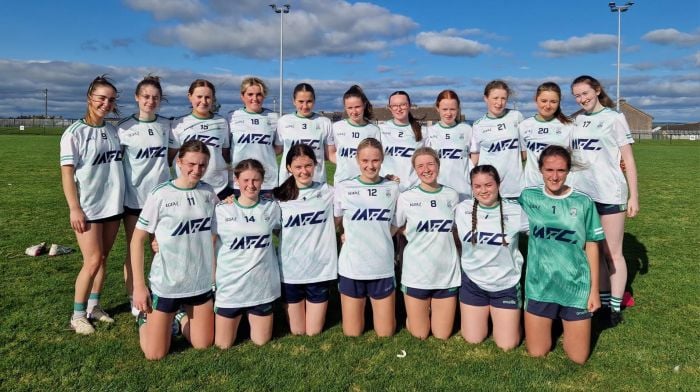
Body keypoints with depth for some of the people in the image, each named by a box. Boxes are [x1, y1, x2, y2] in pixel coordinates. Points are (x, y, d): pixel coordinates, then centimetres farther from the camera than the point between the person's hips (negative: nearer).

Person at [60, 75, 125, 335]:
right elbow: (67, 172, -10)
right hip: (88, 207, -5)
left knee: (103, 258, 11)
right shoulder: (75, 132, -8)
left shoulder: (113, 131, 8)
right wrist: (74, 208, -15)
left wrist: (120, 196, 10)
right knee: (93, 261, -7)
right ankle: (78, 315, 9)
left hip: (113, 205, 5)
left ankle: (94, 305, 24)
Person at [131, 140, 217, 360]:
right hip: (166, 284, -3)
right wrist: (139, 286, -11)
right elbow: (137, 239, -9)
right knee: (155, 354, 3)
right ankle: (146, 317, 33)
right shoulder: (160, 195, -14)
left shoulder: (208, 192, -2)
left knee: (204, 345, 12)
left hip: (201, 282, 4)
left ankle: (180, 316, 39)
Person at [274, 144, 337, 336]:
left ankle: (318, 307, 37)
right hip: (290, 272, 0)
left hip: (320, 270, 0)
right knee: (297, 331, 12)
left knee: (314, 332, 9)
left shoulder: (328, 192, -4)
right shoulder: (280, 197, -3)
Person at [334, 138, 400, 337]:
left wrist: (383, 237, 0)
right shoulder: (343, 187, -4)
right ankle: (358, 306, 39)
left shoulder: (393, 188, 0)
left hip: (383, 268, 1)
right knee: (352, 333, 10)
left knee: (385, 333, 9)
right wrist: (348, 237, -4)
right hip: (351, 268, 0)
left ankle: (384, 306, 39)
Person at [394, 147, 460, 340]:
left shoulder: (452, 195, 0)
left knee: (442, 335, 11)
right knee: (419, 334, 9)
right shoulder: (406, 197, -7)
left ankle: (431, 308, 39)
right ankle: (420, 310, 38)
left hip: (447, 273, 2)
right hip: (416, 274, -1)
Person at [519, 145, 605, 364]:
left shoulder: (583, 202, -6)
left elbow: (591, 246, 0)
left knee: (578, 358, 7)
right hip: (539, 286, 1)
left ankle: (565, 320, 36)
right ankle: (553, 320, 38)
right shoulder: (528, 197, -4)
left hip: (576, 287, 0)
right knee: (536, 353, 9)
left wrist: (594, 289, 0)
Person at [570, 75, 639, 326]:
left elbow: (628, 160, -3)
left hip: (609, 194, -5)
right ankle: (603, 301, 20)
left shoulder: (614, 118, -2)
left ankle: (615, 307, 9)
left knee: (612, 252, 1)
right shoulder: (576, 121, 10)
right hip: (582, 194, 5)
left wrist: (634, 196, -7)